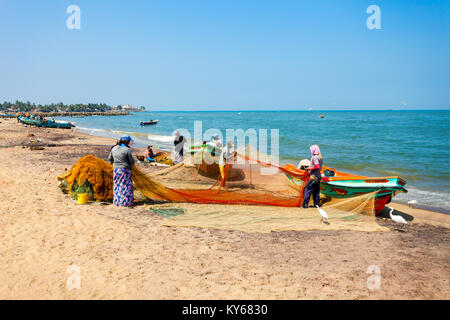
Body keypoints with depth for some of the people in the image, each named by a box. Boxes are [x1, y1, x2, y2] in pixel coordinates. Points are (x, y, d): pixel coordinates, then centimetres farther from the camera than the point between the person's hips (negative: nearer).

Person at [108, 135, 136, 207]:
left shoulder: (114, 148, 1)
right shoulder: (127, 150, -16)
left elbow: (110, 159, 7)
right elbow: (132, 161, -10)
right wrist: (132, 163, 13)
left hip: (116, 169, 6)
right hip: (125, 170, -6)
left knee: (117, 185, 15)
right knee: (126, 186, 4)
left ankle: (117, 201, 20)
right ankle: (126, 202, 8)